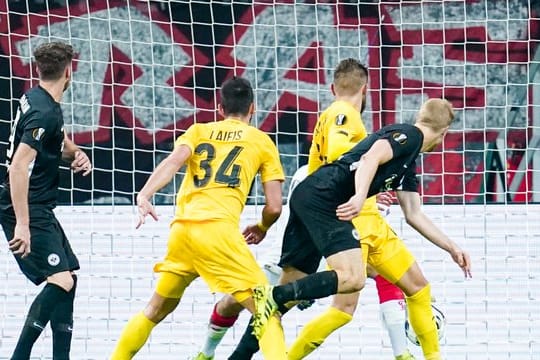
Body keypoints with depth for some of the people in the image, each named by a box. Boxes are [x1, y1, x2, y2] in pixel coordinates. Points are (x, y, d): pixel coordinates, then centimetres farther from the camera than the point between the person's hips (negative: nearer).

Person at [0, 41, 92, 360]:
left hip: (39, 210, 11)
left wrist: (76, 155, 5)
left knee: (68, 278, 15)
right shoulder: (45, 112, -19)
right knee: (60, 280, -20)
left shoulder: (36, 98, 10)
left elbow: (61, 144, 28)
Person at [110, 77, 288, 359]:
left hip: (181, 229, 4)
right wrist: (262, 228, 32)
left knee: (156, 309, 23)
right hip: (218, 229, -4)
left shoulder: (198, 131, 22)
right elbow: (274, 206, 10)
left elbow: (174, 160, -2)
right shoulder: (261, 141, 16)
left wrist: (144, 195, -15)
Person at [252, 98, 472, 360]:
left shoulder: (409, 162, 28)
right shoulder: (410, 135, 0)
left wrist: (451, 248, 33)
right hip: (323, 198, -10)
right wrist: (360, 197, -33)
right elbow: (371, 158, -18)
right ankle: (272, 297, -25)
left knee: (291, 290, 7)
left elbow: (414, 215, 32)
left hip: (307, 200, 10)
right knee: (353, 278, -22)